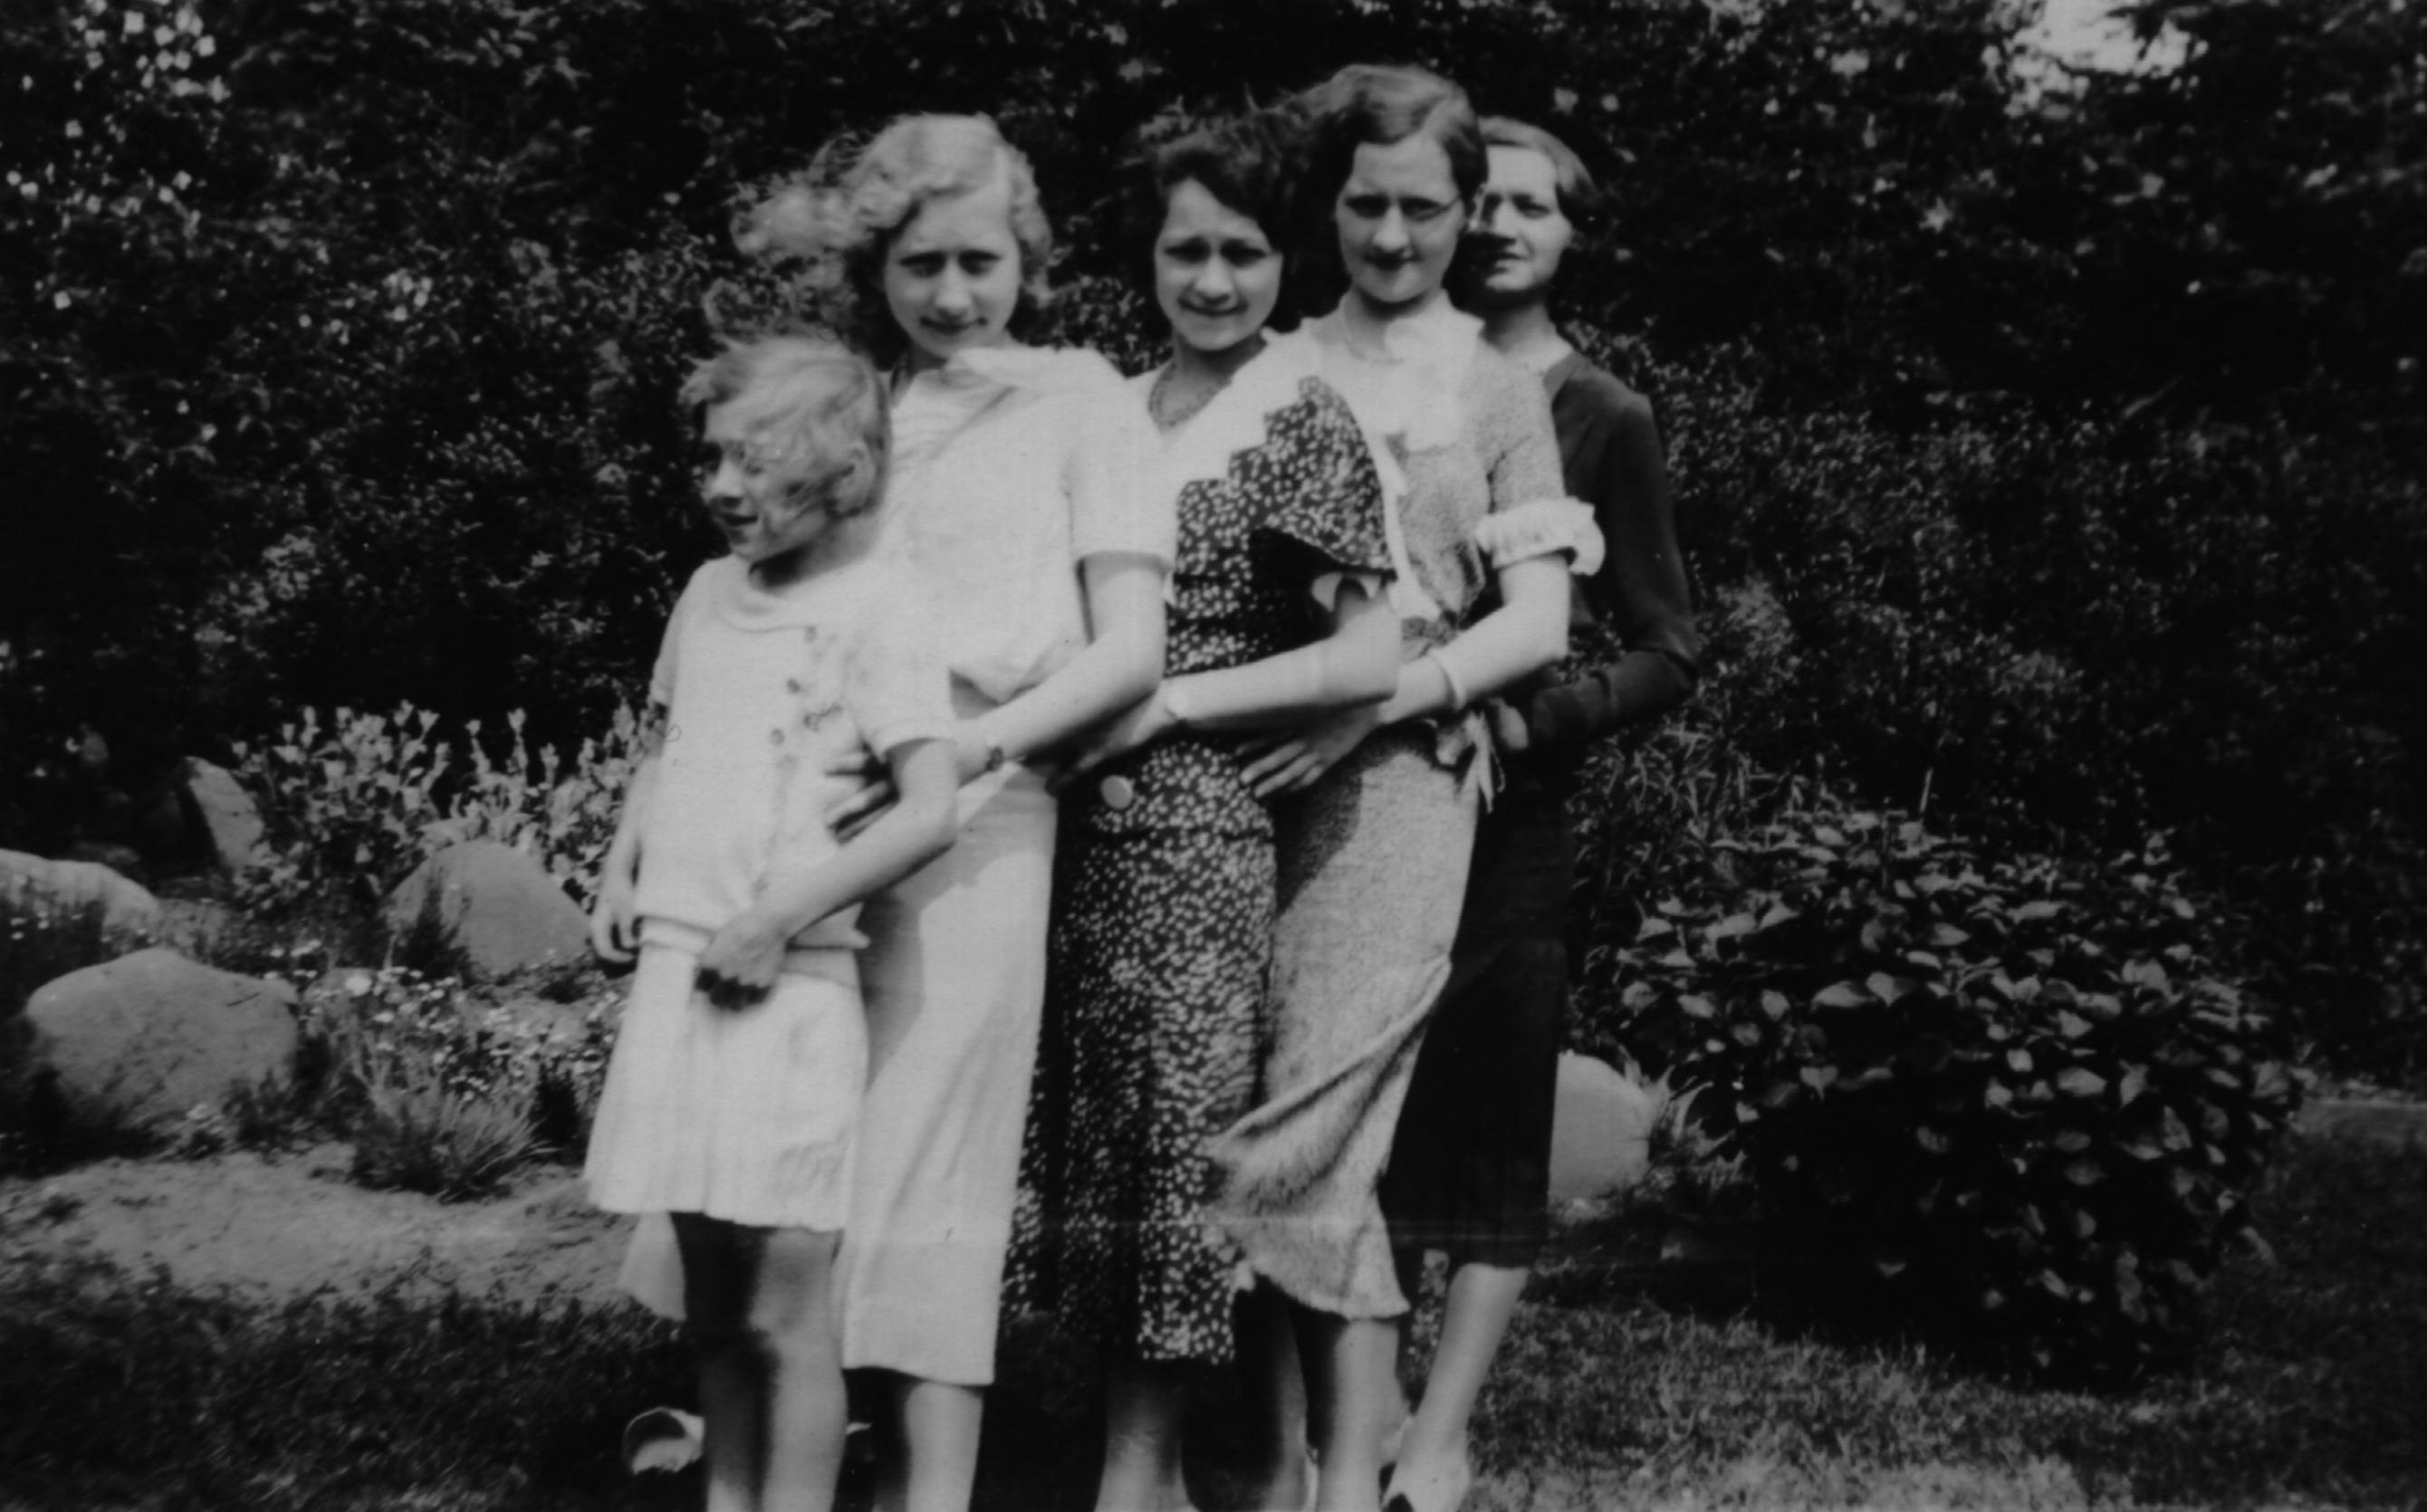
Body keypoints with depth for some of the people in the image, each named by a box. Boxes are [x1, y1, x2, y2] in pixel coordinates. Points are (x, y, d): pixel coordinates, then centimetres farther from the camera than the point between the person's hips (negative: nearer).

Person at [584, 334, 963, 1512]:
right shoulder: (707, 593, 12)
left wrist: (785, 911, -17)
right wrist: (620, 871, 11)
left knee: (784, 1304, -4)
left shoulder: (871, 610, -8)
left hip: (789, 985, -6)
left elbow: (929, 811, -14)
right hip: (675, 971, 6)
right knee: (709, 1301, 14)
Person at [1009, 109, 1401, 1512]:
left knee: (1174, 1134, -1)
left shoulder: (1306, 419, -4)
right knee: (1097, 1137, 8)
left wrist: (1167, 705, -14)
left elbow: (1371, 658, -10)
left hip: (1199, 827, -6)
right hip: (1080, 824, 6)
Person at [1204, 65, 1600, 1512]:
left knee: (1307, 1139, -9)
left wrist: (1371, 703, -13)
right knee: (1245, 1132, 1)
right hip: (1246, 773, 3)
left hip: (1394, 779, -3)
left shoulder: (1497, 388, 7)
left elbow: (1537, 625, -1)